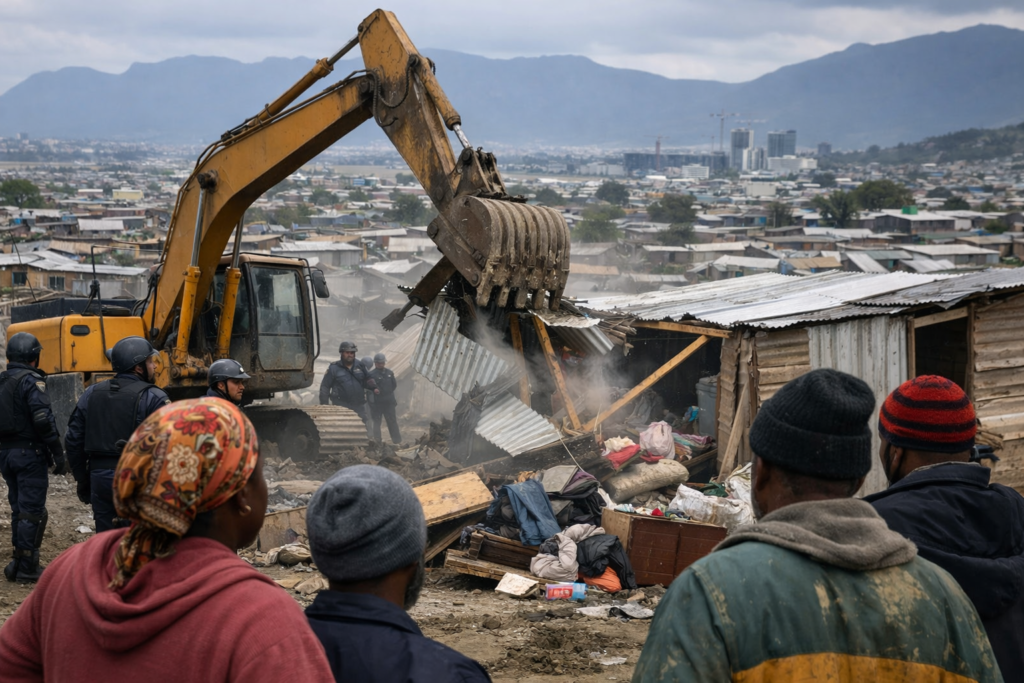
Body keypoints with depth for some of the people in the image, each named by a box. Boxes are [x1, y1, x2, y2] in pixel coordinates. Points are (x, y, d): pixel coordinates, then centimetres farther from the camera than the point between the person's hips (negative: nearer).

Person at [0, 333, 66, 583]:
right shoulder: (31, 381, -13)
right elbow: (43, 420, -20)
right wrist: (58, 454, -17)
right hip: (29, 452, -8)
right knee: (32, 511, -3)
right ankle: (27, 568, -1)